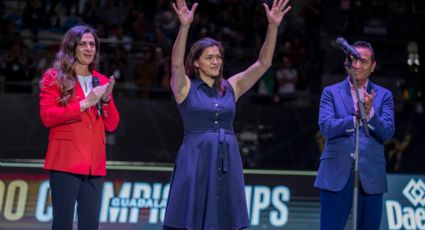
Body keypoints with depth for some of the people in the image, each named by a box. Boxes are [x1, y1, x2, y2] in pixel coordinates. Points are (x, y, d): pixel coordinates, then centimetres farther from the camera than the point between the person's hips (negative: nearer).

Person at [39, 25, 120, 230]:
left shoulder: (101, 81, 16)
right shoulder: (54, 77, 3)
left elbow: (112, 125, 13)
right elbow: (47, 116, -9)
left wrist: (106, 100, -5)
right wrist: (84, 104, -13)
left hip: (94, 164, 5)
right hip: (65, 161, -4)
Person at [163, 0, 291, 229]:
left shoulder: (231, 87, 11)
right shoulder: (185, 88, 0)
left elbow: (263, 63, 5)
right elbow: (176, 63, -19)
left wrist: (273, 26, -7)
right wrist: (184, 26, -33)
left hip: (227, 163, 4)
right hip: (196, 163, -4)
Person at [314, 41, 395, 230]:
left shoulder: (384, 95, 10)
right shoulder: (331, 92, 8)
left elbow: (387, 133, -1)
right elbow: (325, 127, -7)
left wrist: (369, 112, -18)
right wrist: (355, 118, -20)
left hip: (370, 177, 2)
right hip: (336, 175, -1)